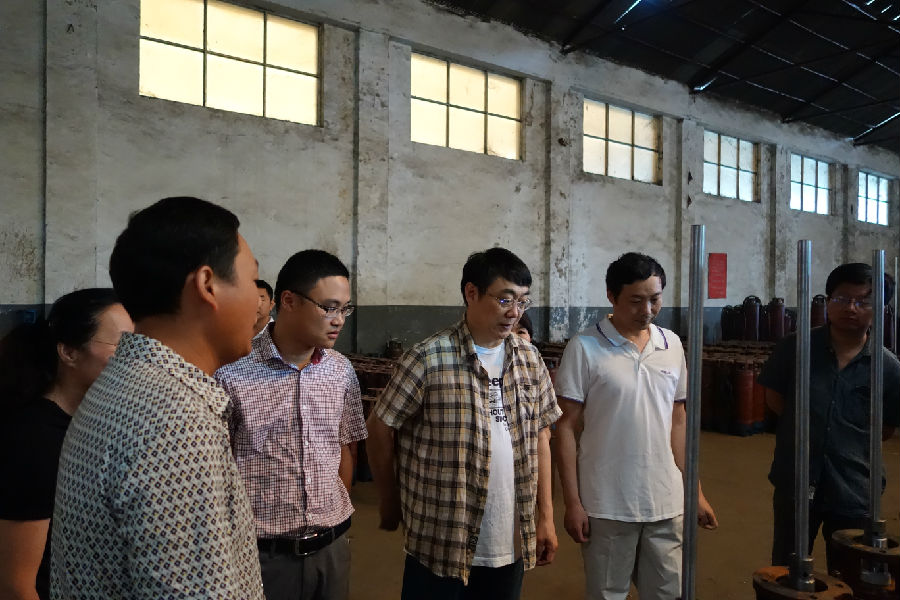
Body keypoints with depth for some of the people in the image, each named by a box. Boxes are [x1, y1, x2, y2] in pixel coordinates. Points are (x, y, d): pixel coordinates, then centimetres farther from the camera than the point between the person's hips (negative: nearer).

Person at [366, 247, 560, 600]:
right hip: (441, 543, -4)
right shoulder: (428, 359, -15)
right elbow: (380, 429, -7)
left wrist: (545, 517, 8)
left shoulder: (530, 360, 3)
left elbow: (539, 437, 9)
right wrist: (390, 503, 3)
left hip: (511, 544, 5)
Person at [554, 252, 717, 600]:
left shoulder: (672, 345, 4)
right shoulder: (584, 348, -11)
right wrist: (572, 502, -10)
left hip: (667, 504, 4)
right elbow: (566, 428, -9)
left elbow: (678, 421, 11)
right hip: (607, 506, -4)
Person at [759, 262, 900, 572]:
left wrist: (850, 441, -2)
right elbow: (774, 397, 4)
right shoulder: (794, 348, -7)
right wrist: (808, 428, -1)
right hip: (795, 483, 0)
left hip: (854, 492, 0)